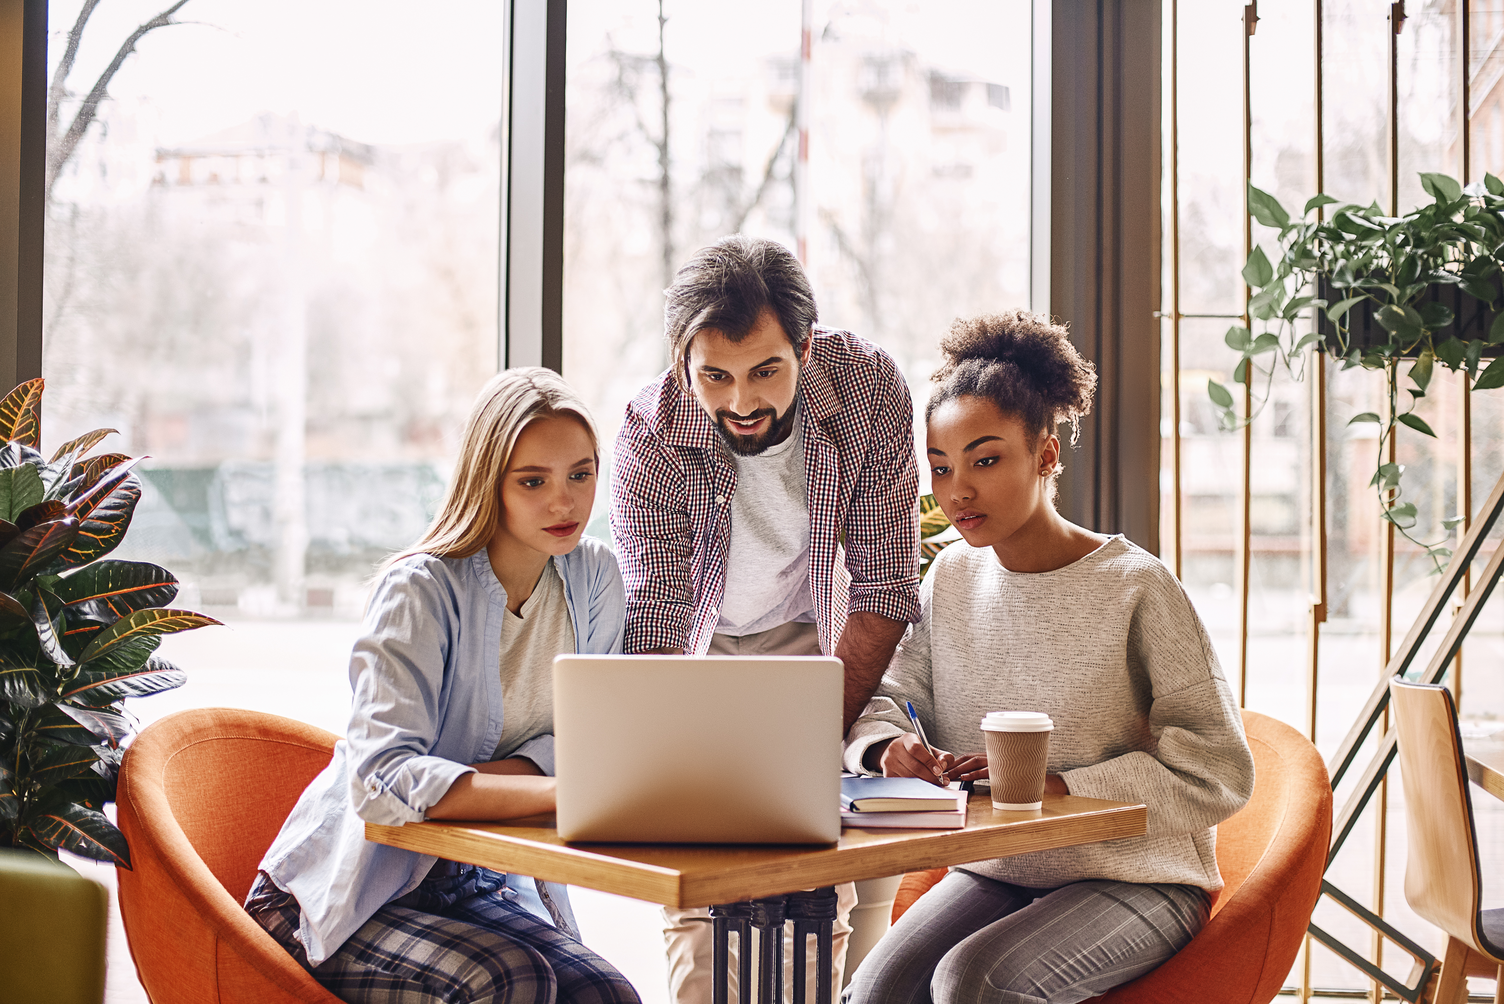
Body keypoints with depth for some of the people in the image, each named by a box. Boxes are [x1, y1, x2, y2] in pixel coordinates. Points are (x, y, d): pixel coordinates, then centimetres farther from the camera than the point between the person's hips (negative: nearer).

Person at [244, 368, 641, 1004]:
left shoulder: (594, 575, -1)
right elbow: (382, 777, -31)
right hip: (353, 891, -5)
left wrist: (513, 774, -15)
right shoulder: (420, 592, -20)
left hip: (476, 880, 5)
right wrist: (559, 791, -40)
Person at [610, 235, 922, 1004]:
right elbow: (655, 622, -25)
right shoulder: (651, 433, -27)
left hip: (815, 635, 1)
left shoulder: (869, 387, -25)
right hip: (701, 641, 0)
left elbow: (885, 588, -18)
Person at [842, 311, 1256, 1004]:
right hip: (991, 871, 4)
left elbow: (1218, 774, -14)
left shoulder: (1134, 587, -13)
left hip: (1135, 879, -4)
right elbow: (882, 700, 9)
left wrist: (1056, 787, -23)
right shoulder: (952, 577, 4)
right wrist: (889, 748, -15)